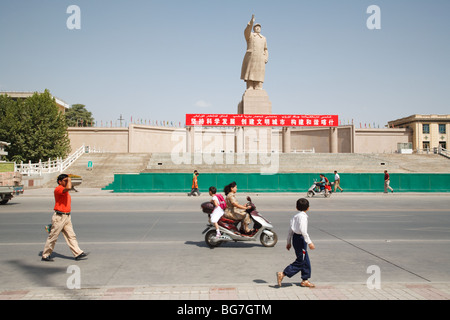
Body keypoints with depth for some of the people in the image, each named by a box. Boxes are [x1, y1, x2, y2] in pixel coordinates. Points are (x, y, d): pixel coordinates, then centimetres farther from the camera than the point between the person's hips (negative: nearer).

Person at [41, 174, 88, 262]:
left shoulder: (65, 191, 17)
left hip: (67, 216, 8)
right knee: (53, 237, 2)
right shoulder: (58, 189, -13)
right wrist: (69, 179, -14)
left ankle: (78, 253, 6)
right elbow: (69, 187, -33)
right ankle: (45, 255, 15)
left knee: (71, 236, 5)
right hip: (59, 217, -8)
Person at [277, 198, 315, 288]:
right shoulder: (303, 216, -14)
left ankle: (305, 280, 22)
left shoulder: (295, 216, 13)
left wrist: (289, 242, 23)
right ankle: (282, 274, -5)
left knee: (306, 261, 16)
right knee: (300, 261, -3)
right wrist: (309, 242, -22)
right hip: (300, 239, -9)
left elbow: (291, 230, 16)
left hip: (295, 237, 9)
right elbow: (303, 231, -24)